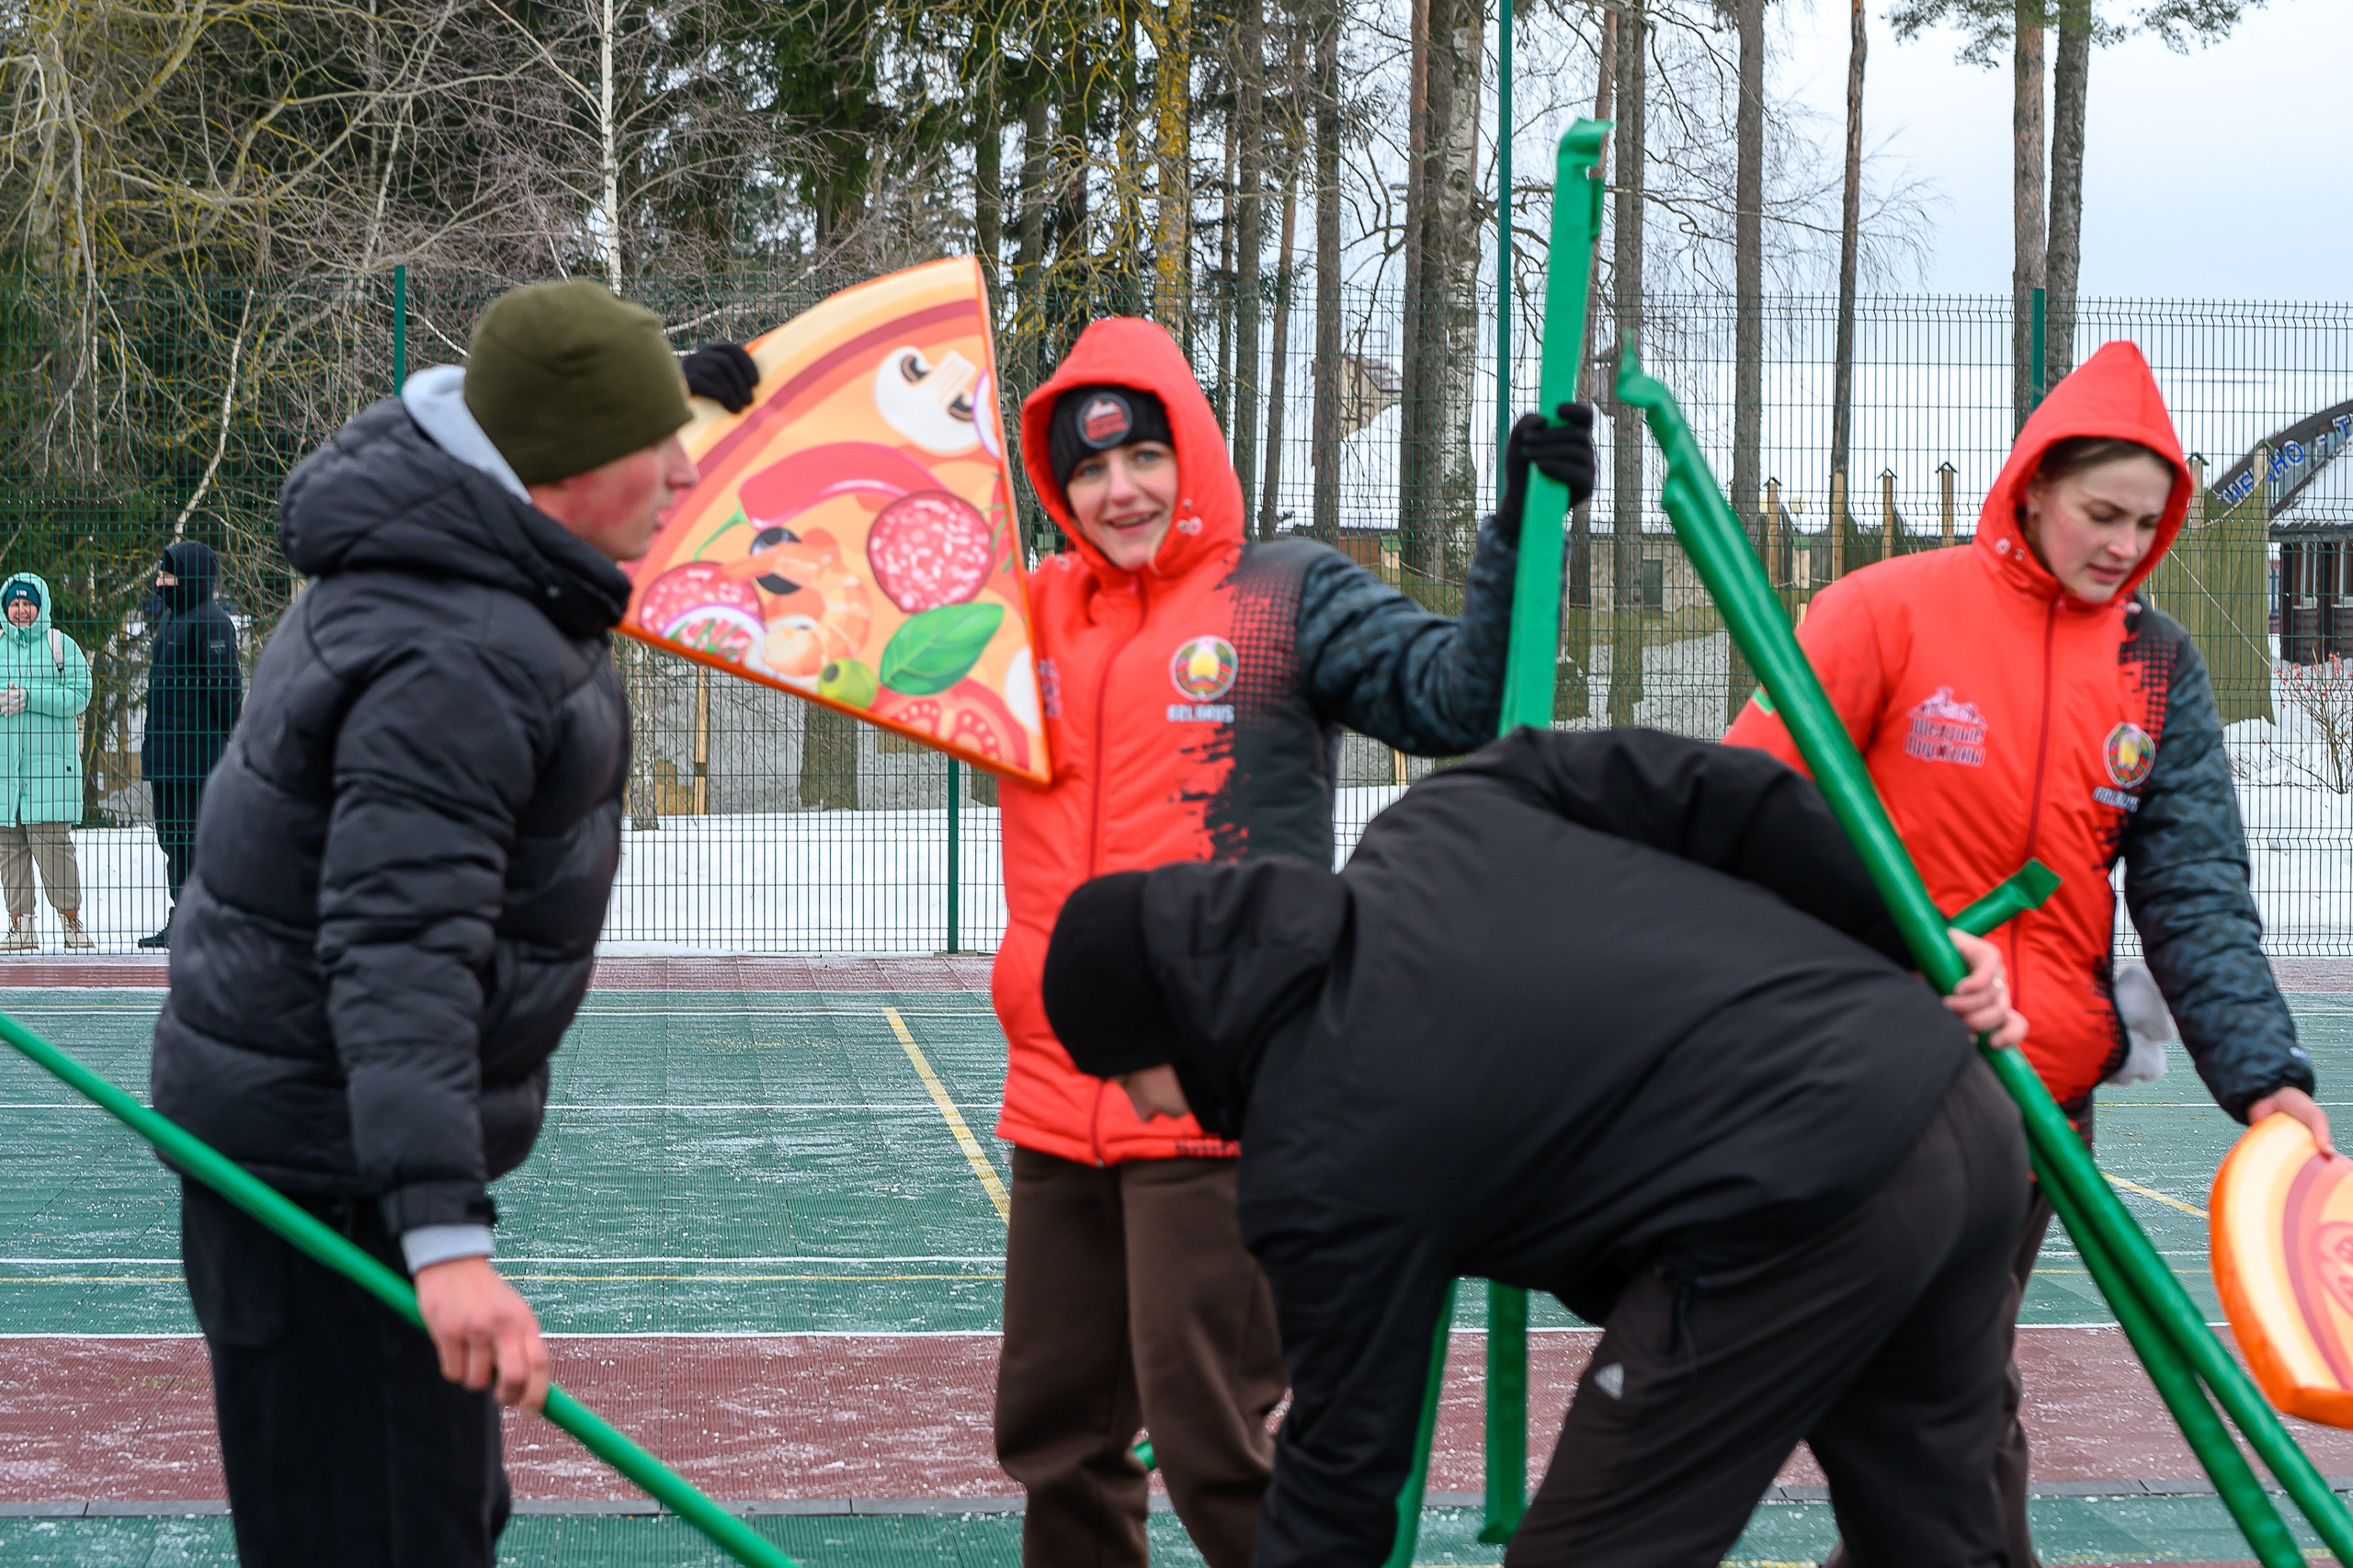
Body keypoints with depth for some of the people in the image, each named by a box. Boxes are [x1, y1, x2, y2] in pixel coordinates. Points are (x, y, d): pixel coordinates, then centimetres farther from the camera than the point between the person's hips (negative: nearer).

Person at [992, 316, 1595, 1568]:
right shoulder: (1030, 618, 13)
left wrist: (1519, 530, -18)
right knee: (1052, 1431, 14)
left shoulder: (1288, 595, 0)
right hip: (1060, 1099, 6)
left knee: (1209, 1438, -7)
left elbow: (1461, 700, -8)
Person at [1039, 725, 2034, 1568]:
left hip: (1807, 1211, -9)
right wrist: (1914, 942, 13)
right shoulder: (1439, 822, 13)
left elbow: (1341, 1481, 1)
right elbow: (1702, 792, 9)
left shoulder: (1320, 1163, -6)